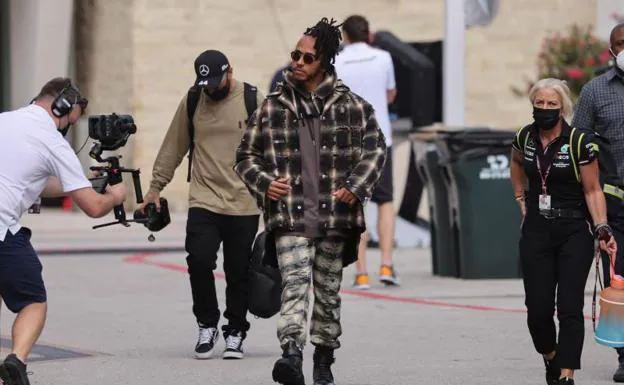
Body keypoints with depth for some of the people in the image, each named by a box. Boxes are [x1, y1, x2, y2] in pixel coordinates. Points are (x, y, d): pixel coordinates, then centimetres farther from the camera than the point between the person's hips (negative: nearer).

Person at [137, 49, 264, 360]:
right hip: (203, 202, 1)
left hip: (244, 206, -1)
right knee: (199, 260, -13)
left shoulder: (254, 101, -2)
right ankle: (207, 325, 7)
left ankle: (235, 333, 22)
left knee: (238, 272, 5)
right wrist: (155, 187, 12)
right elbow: (173, 148, 11)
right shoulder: (191, 102, 4)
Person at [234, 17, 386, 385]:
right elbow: (246, 155, 13)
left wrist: (357, 185, -3)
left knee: (328, 291, 10)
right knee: (295, 281, -19)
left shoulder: (350, 105, 4)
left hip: (335, 216, 1)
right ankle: (292, 355, -33)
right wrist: (264, 182, -5)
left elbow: (376, 146, 10)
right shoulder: (272, 107, 6)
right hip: (290, 216, -1)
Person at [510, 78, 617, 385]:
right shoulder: (525, 138, 1)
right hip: (536, 231, 4)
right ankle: (549, 356, 29)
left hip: (574, 232, -3)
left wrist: (602, 229, -19)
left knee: (570, 307, -8)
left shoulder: (579, 143, -12)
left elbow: (593, 190, -9)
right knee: (538, 307, 2)